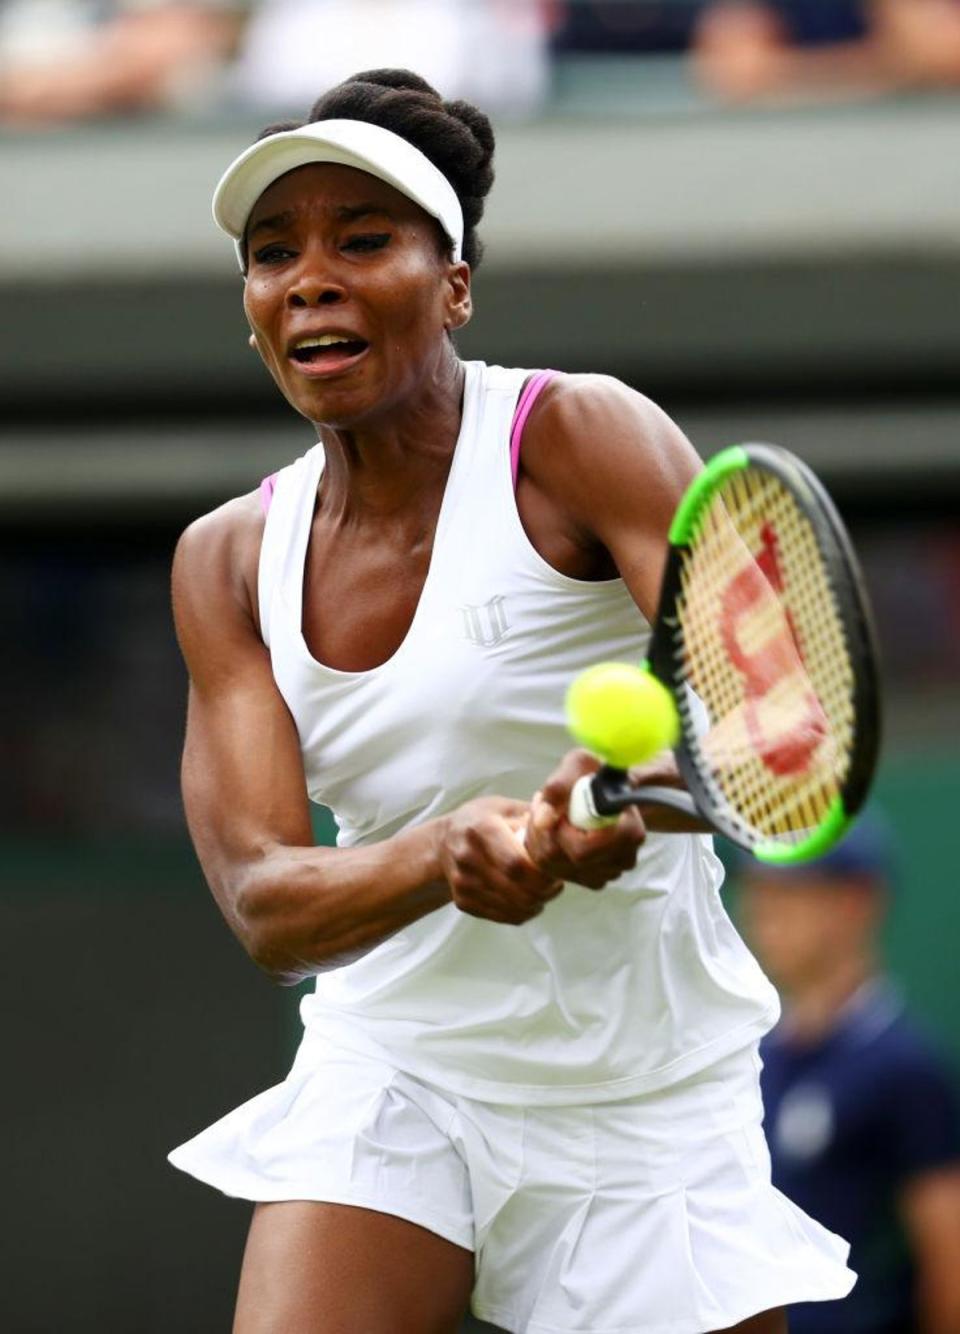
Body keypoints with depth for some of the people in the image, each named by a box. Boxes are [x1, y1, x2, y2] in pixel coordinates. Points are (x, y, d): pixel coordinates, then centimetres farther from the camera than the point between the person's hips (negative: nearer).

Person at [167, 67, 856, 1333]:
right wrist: (448, 852, -34)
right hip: (388, 1074, 2)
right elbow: (263, 906, -12)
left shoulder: (578, 436, -13)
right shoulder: (227, 562, -1)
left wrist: (640, 786, -50)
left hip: (643, 1099, -2)